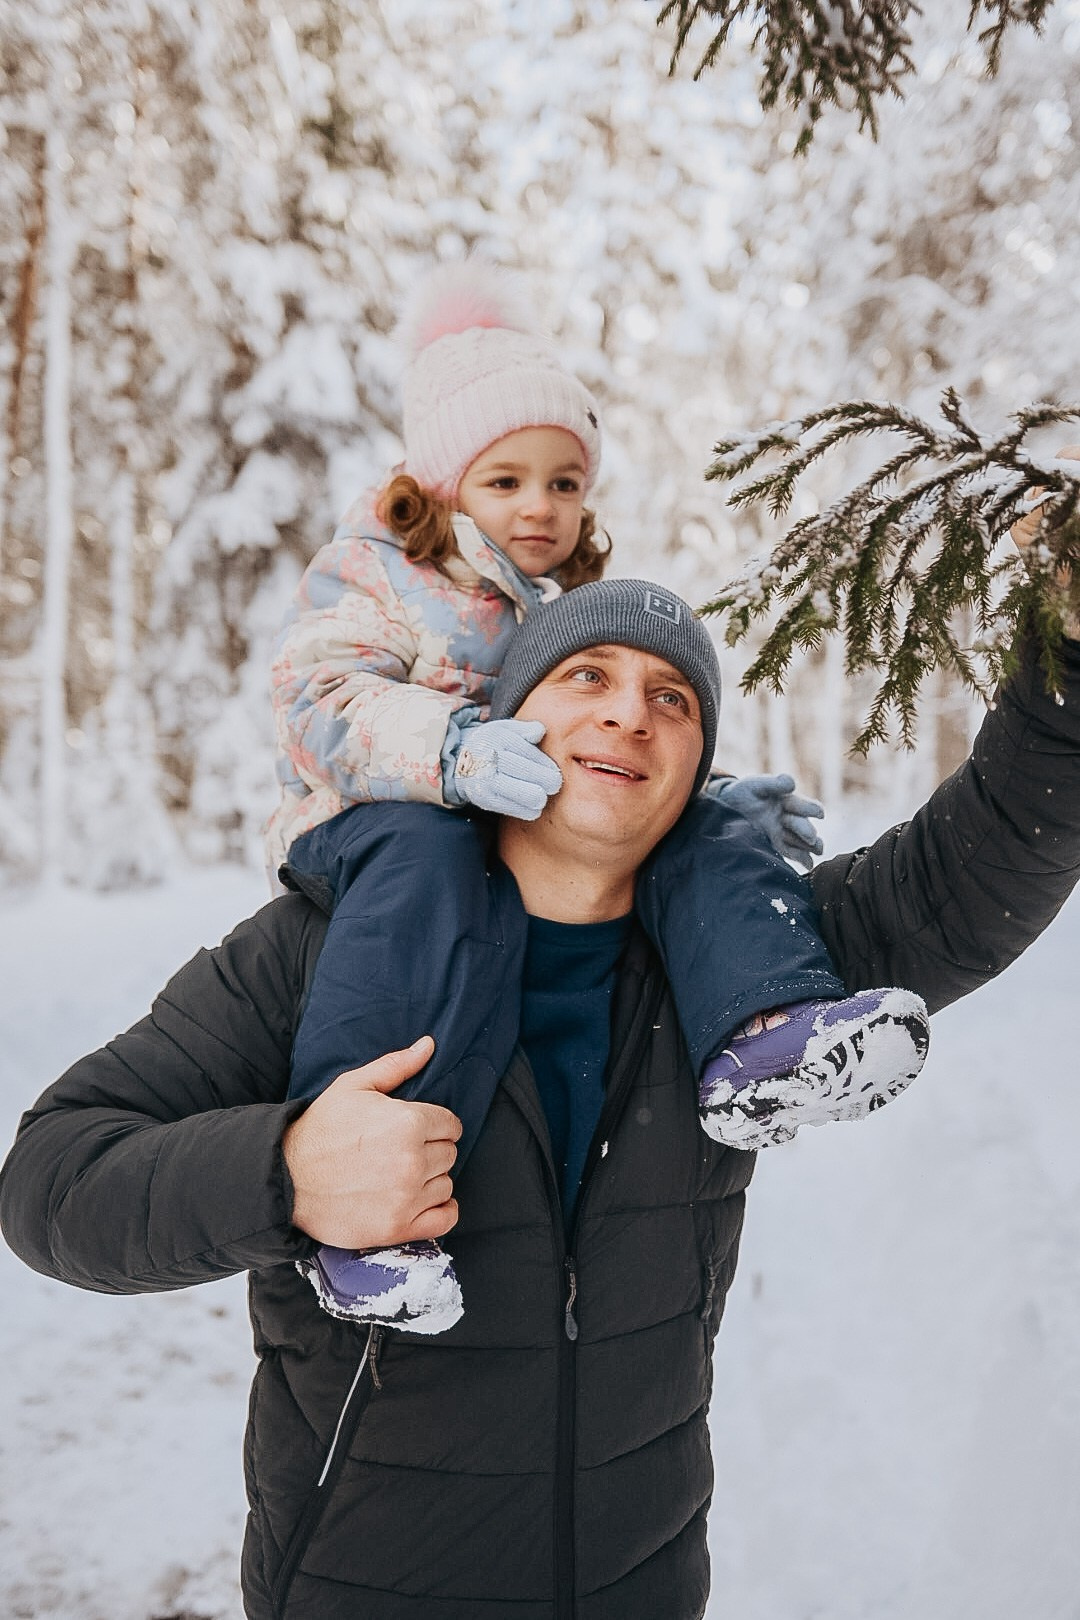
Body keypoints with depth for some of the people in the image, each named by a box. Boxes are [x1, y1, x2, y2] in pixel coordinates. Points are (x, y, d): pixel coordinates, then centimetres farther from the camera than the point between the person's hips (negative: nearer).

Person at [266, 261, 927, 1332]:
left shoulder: (587, 604, 25)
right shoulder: (368, 573, 4)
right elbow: (319, 702, -14)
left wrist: (709, 795, 7)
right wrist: (457, 750, -33)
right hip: (381, 819, -5)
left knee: (704, 836, -18)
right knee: (431, 866, -40)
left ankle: (758, 1041, -40)